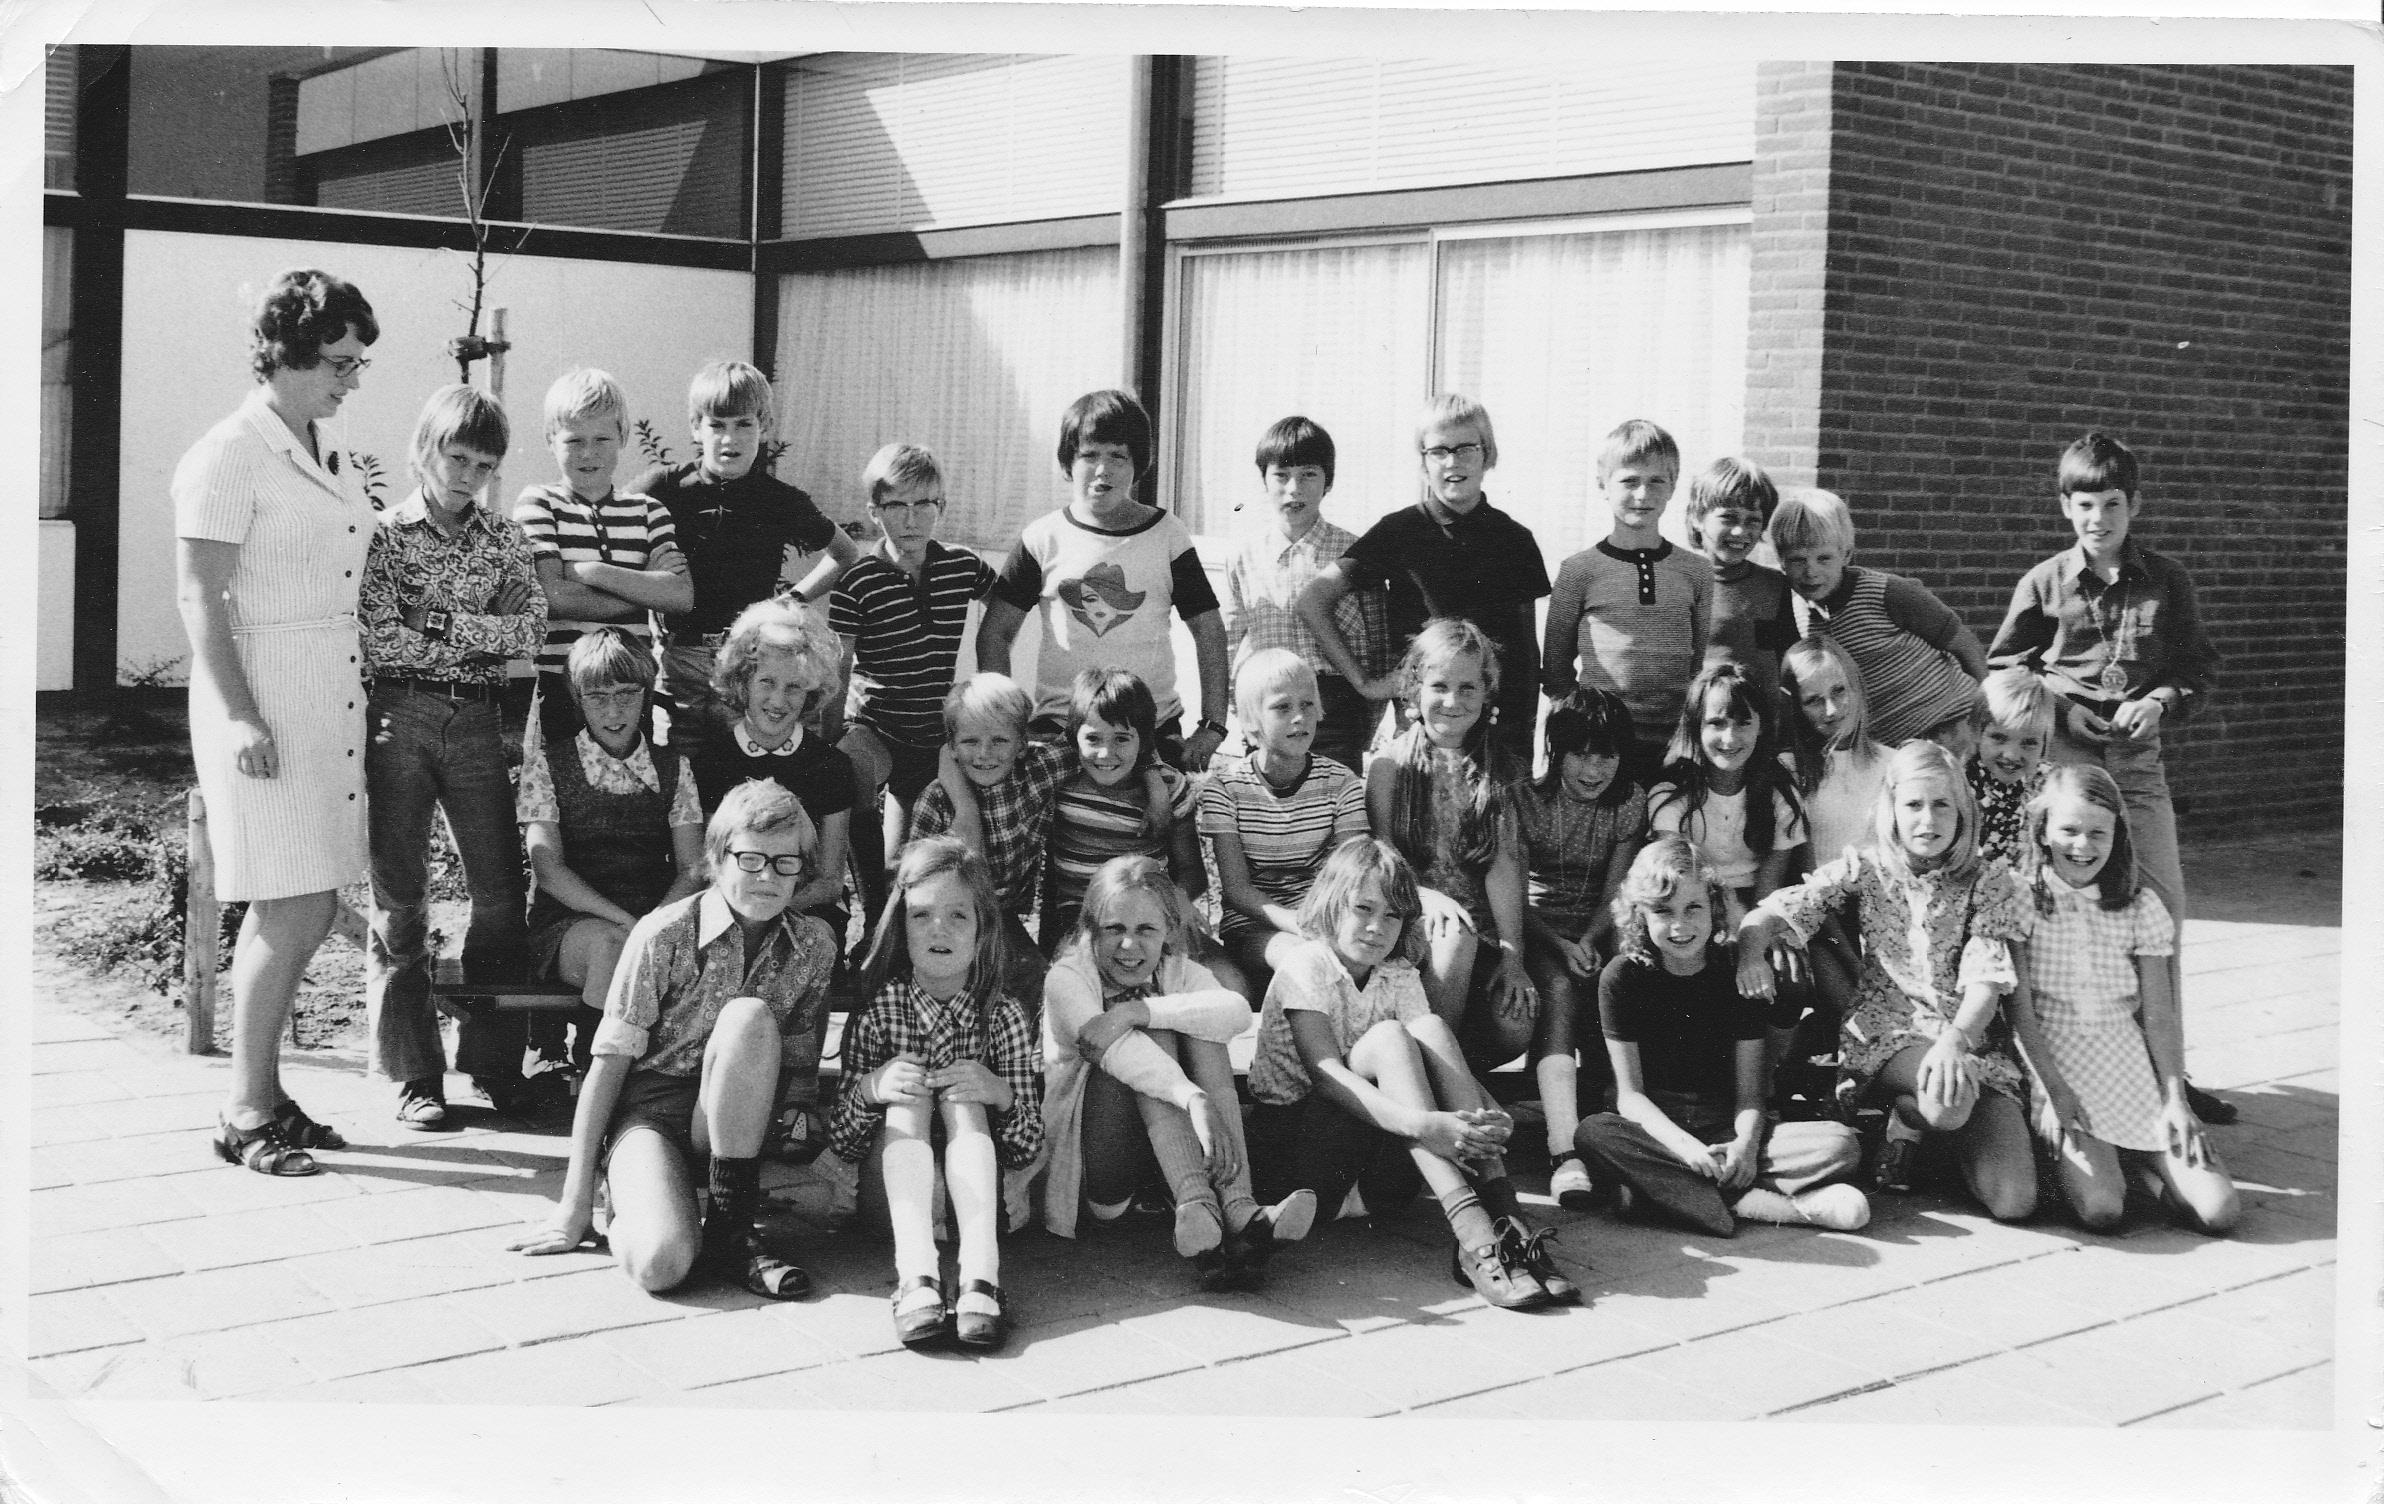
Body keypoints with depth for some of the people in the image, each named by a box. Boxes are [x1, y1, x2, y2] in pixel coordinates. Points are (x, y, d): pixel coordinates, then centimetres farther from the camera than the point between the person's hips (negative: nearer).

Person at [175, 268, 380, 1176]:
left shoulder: (325, 455, 14)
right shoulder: (229, 459, -11)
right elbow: (199, 597, -15)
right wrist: (240, 715, -21)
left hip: (333, 696, 8)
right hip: (264, 698, -8)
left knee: (307, 912, 10)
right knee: (291, 911, -9)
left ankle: (263, 1090, 21)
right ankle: (245, 1114, 1)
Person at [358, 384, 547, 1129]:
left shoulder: (502, 542, 10)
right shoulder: (385, 534, 0)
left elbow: (532, 627, -3)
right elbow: (379, 641, -10)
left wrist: (441, 624, -12)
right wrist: (480, 640, -6)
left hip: (477, 722, 3)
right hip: (399, 715, -3)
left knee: (500, 888, 1)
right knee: (399, 897, 1)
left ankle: (495, 1060, 13)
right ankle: (415, 1074, 7)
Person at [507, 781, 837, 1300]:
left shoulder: (814, 945, 0)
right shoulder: (664, 933, -10)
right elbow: (610, 1062, -10)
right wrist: (576, 1205, -12)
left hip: (731, 1119, 4)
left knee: (749, 1017, -30)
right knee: (661, 1262, -36)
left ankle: (730, 1231, -21)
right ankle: (632, 1214, 3)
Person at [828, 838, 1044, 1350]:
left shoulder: (1004, 1014, -5)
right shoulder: (878, 1010, -6)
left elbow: (1028, 1150, -3)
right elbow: (841, 1147, -3)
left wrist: (1001, 1094, -24)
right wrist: (868, 1089, -24)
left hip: (977, 1193, 0)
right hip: (894, 1195, 0)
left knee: (961, 1100, -25)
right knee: (908, 1100, -25)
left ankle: (981, 1278, -44)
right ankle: (916, 1278, -46)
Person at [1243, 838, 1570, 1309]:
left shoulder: (1399, 975, 10)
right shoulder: (1305, 967, -8)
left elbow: (1434, 1056, -6)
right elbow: (1326, 1074, -24)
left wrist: (1491, 1117, -29)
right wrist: (1423, 1125, -39)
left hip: (1377, 1174, 5)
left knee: (1429, 1027, -18)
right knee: (1387, 1038, -27)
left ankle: (1502, 1214, -31)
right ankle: (1471, 1235, -43)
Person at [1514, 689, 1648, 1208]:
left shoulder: (1631, 802, 3)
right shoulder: (1525, 799, -4)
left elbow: (1616, 891, 1)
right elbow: (1513, 895, -5)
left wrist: (1589, 943, -17)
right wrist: (1560, 947, -19)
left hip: (1600, 931, 3)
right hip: (1539, 930, -3)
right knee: (1560, 991, -34)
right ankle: (1566, 1152, -50)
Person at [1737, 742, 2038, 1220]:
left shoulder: (1988, 883, 3)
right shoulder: (1865, 870, 3)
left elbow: (1986, 982, -8)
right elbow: (1770, 912, -4)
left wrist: (1954, 1040, -28)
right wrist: (1751, 949, -28)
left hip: (1967, 1039, 2)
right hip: (1883, 1033, -2)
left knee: (2013, 1202, -17)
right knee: (1950, 1104, -39)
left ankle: (1914, 1110, 12)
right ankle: (1906, 1119, 1)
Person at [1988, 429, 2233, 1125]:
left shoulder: (2166, 580, 6)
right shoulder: (2043, 584, 3)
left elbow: (2198, 664, 10)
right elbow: (2000, 667, 10)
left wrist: (2160, 701, -8)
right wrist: (2054, 706, -5)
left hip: (2138, 759, 2)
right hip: (2061, 757, -2)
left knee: (2163, 908, 0)